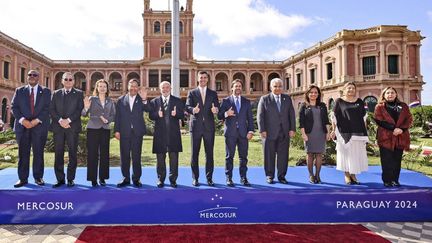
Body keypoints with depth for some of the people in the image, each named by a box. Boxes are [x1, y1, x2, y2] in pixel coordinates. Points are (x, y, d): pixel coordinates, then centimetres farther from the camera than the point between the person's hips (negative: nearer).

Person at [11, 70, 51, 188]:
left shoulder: (45, 91, 9)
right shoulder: (19, 91, 13)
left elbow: (47, 108, -1)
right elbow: (14, 107, 5)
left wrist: (37, 120, -13)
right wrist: (22, 120, -11)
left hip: (39, 126, -1)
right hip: (22, 126, 1)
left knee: (38, 153, 3)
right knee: (23, 153, 3)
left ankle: (38, 177, 12)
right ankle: (23, 178, 10)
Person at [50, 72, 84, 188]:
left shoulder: (79, 94, 8)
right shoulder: (56, 93, 15)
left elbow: (80, 109, -3)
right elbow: (51, 109, 6)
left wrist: (68, 120, -13)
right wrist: (60, 120, -10)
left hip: (73, 127, -2)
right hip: (58, 127, 2)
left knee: (72, 153, 0)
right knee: (58, 153, 3)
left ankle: (71, 179, 7)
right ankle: (60, 179, 10)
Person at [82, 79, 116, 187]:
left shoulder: (110, 101, 11)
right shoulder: (91, 99, 4)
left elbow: (113, 115, 9)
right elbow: (84, 114, -5)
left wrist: (107, 120, -11)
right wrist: (86, 108, -26)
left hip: (105, 129, 2)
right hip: (93, 129, -2)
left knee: (104, 154, 3)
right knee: (92, 154, -2)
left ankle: (102, 177, 13)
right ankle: (93, 179, 5)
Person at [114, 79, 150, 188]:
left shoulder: (141, 100, 5)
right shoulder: (121, 100, 9)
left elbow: (148, 110, -14)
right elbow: (117, 116, 6)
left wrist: (144, 99, -30)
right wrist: (116, 130, -1)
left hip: (137, 132, -1)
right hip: (124, 132, 1)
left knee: (136, 156, 3)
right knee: (124, 156, 6)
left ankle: (136, 178, 13)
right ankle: (126, 178, 16)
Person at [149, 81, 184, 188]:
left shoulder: (178, 101, 9)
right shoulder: (154, 101, 10)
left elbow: (182, 115, 2)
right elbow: (151, 116, 2)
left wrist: (176, 114, -19)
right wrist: (157, 114, -18)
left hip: (173, 133, 0)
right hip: (160, 134, 1)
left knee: (174, 158, 3)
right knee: (160, 158, 7)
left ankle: (173, 179, 13)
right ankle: (160, 179, 19)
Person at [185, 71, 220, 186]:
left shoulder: (213, 93, 12)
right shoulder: (192, 93, 9)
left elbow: (217, 107, 2)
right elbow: (187, 107, -4)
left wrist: (215, 110, -23)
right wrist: (193, 109, -27)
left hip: (209, 127, 1)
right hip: (196, 127, -1)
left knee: (209, 153, 3)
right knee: (194, 153, 3)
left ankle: (209, 178, 12)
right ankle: (195, 178, 12)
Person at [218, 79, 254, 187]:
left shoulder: (247, 102, 13)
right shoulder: (226, 101, 6)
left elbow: (250, 118, 9)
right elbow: (219, 116, 3)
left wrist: (250, 131, -1)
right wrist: (226, 114, -18)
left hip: (243, 133, 2)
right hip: (230, 133, -2)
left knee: (243, 156, 3)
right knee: (229, 156, 2)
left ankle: (243, 178, 12)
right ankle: (229, 178, 9)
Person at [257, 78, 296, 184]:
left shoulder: (287, 98, 12)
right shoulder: (264, 99, 2)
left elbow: (292, 115, 10)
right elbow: (260, 116, -2)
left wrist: (292, 129, 1)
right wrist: (262, 130, -10)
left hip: (284, 133, 3)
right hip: (269, 133, -2)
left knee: (283, 155, 5)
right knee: (269, 155, 4)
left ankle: (281, 176, 16)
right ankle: (270, 176, 15)